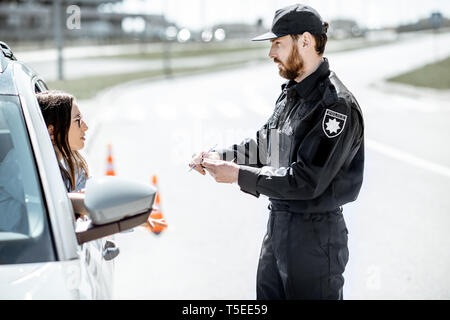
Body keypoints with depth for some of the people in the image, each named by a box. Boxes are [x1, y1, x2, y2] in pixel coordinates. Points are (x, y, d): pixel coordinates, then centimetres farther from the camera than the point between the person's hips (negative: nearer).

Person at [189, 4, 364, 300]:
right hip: (278, 222, 9)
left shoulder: (337, 105, -21)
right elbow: (264, 144, 18)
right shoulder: (291, 93, 8)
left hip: (316, 233, -9)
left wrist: (239, 175, -21)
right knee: (267, 295, 19)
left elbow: (308, 181, -26)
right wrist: (220, 156, 1)